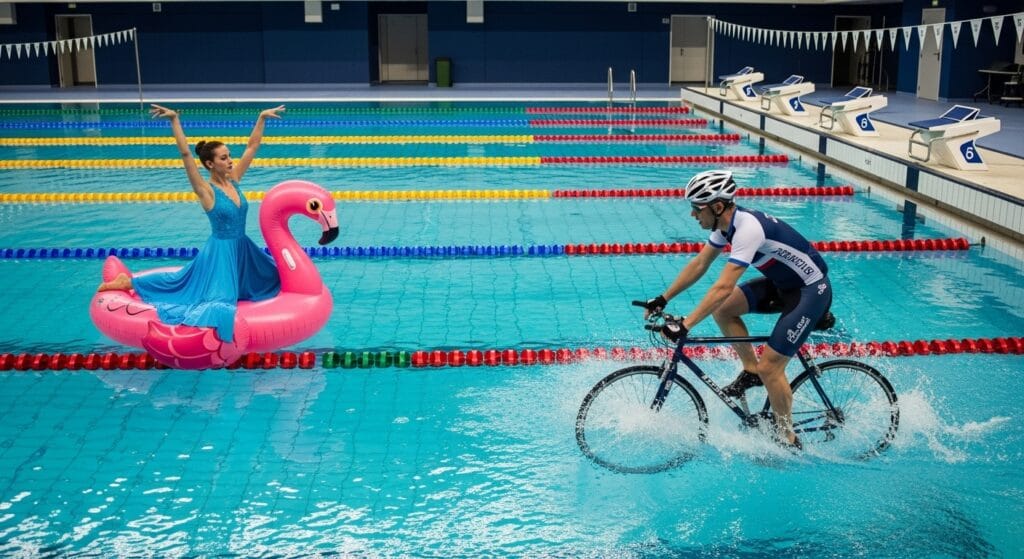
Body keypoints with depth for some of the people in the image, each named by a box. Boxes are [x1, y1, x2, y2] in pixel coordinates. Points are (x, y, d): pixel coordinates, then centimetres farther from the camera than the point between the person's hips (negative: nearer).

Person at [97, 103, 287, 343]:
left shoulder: (233, 180, -1)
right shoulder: (206, 190, -19)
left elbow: (252, 147, 2)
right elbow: (185, 155, -29)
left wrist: (262, 117, -1)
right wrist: (175, 120, -35)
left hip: (242, 247, 7)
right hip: (220, 250, -7)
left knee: (271, 277, 23)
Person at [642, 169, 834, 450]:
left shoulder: (747, 228, -31)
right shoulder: (725, 222, -4)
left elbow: (723, 287, -37)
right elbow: (699, 264, 5)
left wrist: (685, 326, -39)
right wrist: (663, 299, 0)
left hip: (811, 290, -9)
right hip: (782, 283, 9)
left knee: (769, 367, -11)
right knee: (722, 309, -2)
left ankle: (788, 439, 7)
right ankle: (751, 371, 13)